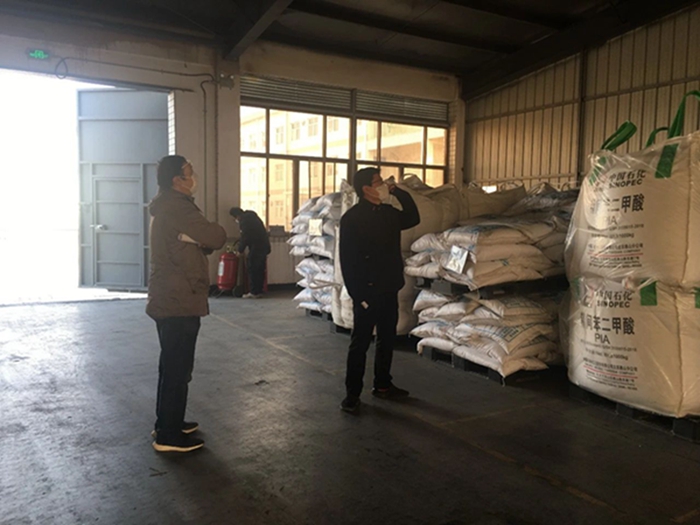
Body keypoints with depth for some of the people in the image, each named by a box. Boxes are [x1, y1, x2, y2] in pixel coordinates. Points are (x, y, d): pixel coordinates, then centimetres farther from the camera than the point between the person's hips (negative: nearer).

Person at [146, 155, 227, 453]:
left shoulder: (167, 206, 15)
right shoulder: (177, 207, -18)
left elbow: (194, 243, 13)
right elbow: (217, 238, -18)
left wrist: (202, 241, -8)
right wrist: (209, 236, 1)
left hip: (168, 299, 10)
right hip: (179, 302, -10)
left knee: (172, 365, 18)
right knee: (178, 368, -3)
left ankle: (167, 423, 30)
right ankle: (168, 436, 6)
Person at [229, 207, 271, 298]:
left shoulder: (244, 221, -12)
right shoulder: (251, 216, 16)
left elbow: (245, 237, -12)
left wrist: (240, 250, -1)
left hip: (256, 247, -9)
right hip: (264, 245, 9)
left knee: (253, 270, -4)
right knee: (260, 269, 12)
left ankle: (253, 292, -2)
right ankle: (259, 291, 16)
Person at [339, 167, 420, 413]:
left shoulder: (388, 213, 9)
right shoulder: (352, 218, -11)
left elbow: (413, 218, 22)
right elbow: (347, 259, -13)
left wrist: (399, 192, 9)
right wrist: (358, 294, -17)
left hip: (390, 289, 7)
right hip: (368, 291, -7)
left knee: (387, 339, 15)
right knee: (360, 342, 0)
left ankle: (383, 385, 29)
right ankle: (352, 393, 10)